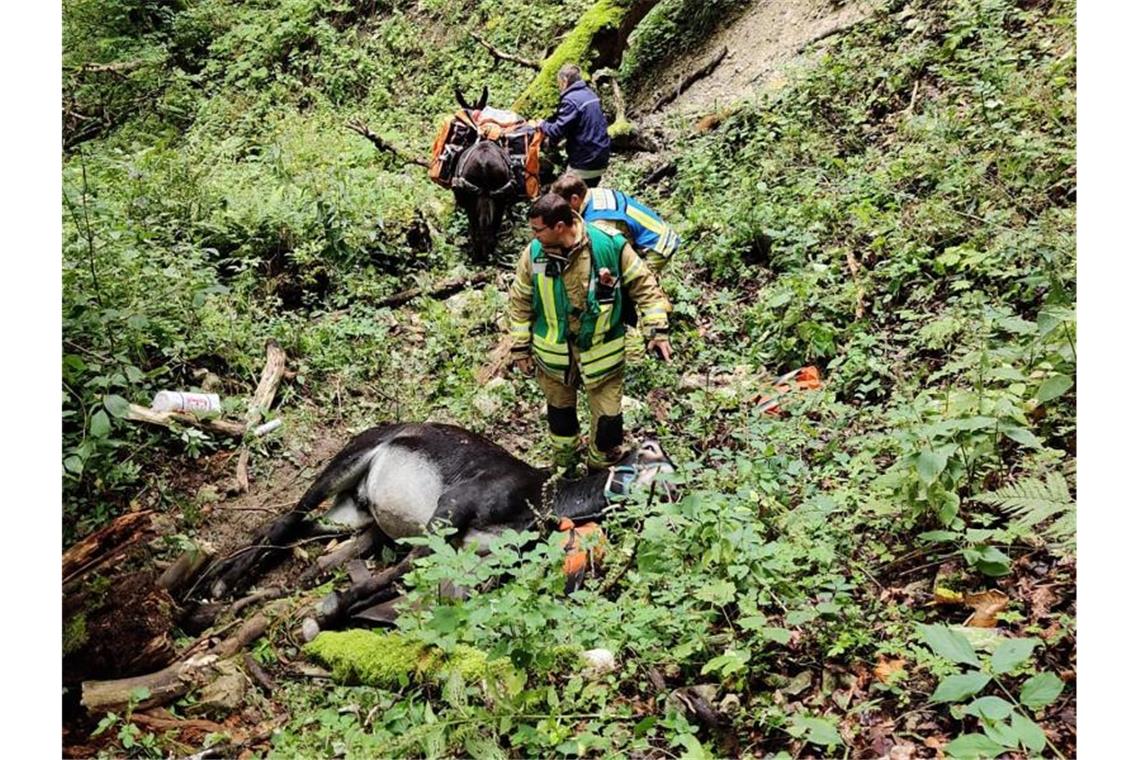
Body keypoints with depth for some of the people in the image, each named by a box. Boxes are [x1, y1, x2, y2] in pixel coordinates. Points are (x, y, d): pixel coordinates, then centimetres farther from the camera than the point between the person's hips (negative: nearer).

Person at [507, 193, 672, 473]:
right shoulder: (534, 253, -12)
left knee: (607, 414, 7)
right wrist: (520, 347, 3)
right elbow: (520, 301, 1)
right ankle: (565, 461, 48)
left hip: (601, 350, -2)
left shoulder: (610, 245, -19)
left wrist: (657, 330, -12)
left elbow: (644, 286, -8)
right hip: (554, 352, 2)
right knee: (559, 407, 21)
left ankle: (601, 465, 35)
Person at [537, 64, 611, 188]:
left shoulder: (571, 100, -15)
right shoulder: (591, 94, 13)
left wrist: (543, 125, 3)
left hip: (584, 163, -8)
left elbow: (558, 130, -19)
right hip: (600, 159, 8)